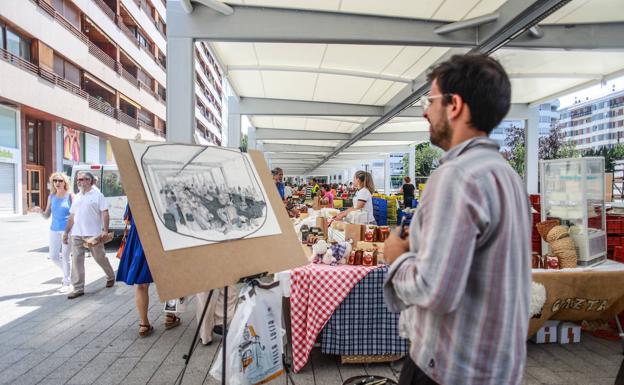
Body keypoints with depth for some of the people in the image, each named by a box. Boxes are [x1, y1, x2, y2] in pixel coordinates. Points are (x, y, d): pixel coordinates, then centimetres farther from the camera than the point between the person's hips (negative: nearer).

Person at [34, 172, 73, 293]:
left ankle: (66, 283, 13)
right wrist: (40, 211, -9)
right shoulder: (51, 197, 7)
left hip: (67, 230, -5)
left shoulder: (70, 196, -5)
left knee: (65, 256, 0)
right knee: (53, 256, 7)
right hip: (54, 230, 5)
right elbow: (47, 216, 10)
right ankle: (66, 273, 34)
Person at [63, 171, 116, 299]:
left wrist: (105, 230, -17)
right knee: (76, 260, 1)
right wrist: (66, 232, 12)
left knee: (100, 258, 6)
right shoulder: (77, 197, 15)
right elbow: (72, 216, 18)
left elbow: (105, 213, -9)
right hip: (76, 235, 5)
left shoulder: (97, 195, -2)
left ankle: (111, 277, 29)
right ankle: (78, 288, 8)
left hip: (93, 234, -5)